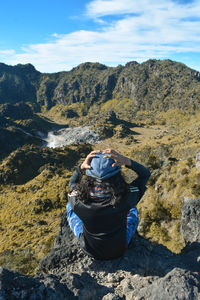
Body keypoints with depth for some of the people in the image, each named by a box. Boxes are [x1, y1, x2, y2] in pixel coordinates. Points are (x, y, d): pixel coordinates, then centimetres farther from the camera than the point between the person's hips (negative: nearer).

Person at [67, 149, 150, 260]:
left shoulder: (78, 200, -31)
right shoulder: (125, 199, -34)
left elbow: (72, 182, -5)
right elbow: (145, 174, -15)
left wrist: (81, 166, -22)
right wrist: (127, 161, -31)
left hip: (89, 249, 1)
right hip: (118, 250, 0)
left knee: (69, 206, 19)